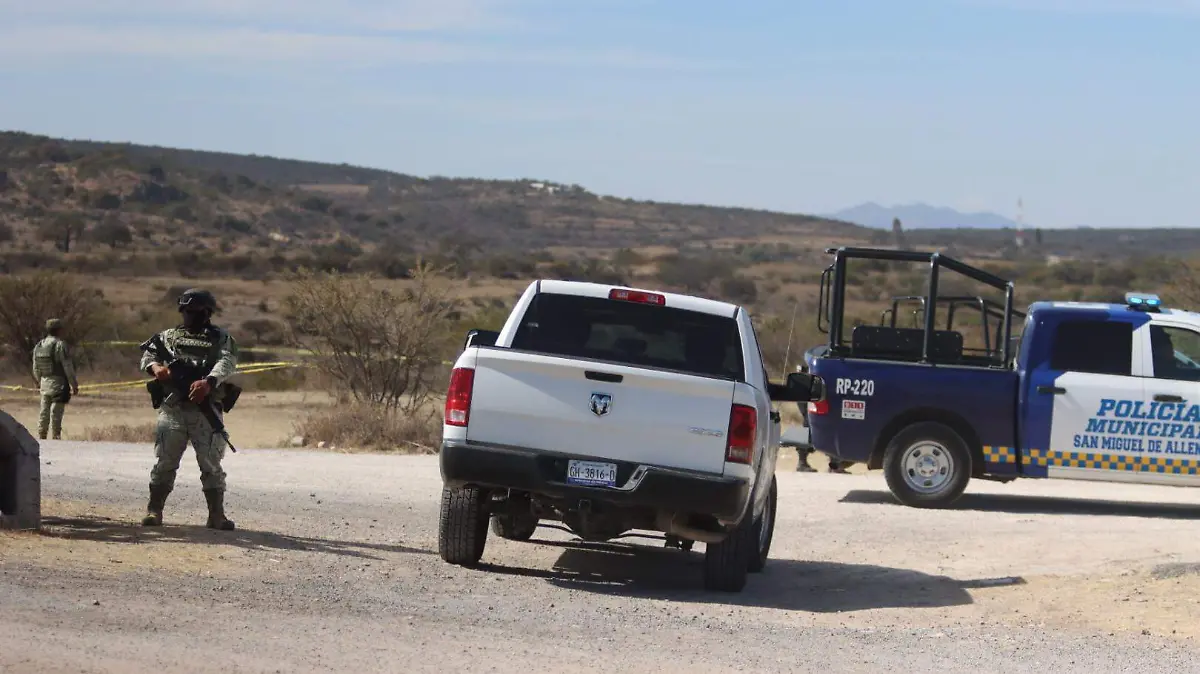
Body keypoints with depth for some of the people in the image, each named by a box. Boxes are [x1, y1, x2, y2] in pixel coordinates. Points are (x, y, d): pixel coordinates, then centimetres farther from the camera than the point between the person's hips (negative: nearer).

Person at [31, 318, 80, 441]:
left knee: (43, 413, 11)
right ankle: (55, 437, -3)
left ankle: (40, 438, 13)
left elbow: (36, 369, 13)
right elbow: (68, 367, -14)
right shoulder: (60, 345, -14)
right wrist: (74, 385, -8)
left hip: (44, 383, 6)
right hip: (58, 384, -6)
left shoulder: (38, 346, 7)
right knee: (56, 413, -3)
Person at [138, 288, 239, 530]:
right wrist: (155, 366, -15)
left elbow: (226, 363, -10)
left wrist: (209, 382, -30)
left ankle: (217, 515, 3)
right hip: (172, 408, 2)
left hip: (205, 411, -2)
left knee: (211, 463, -3)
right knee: (164, 462, 2)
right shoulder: (169, 335, 16)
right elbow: (147, 356, 11)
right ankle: (154, 510, 10)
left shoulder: (221, 339, 7)